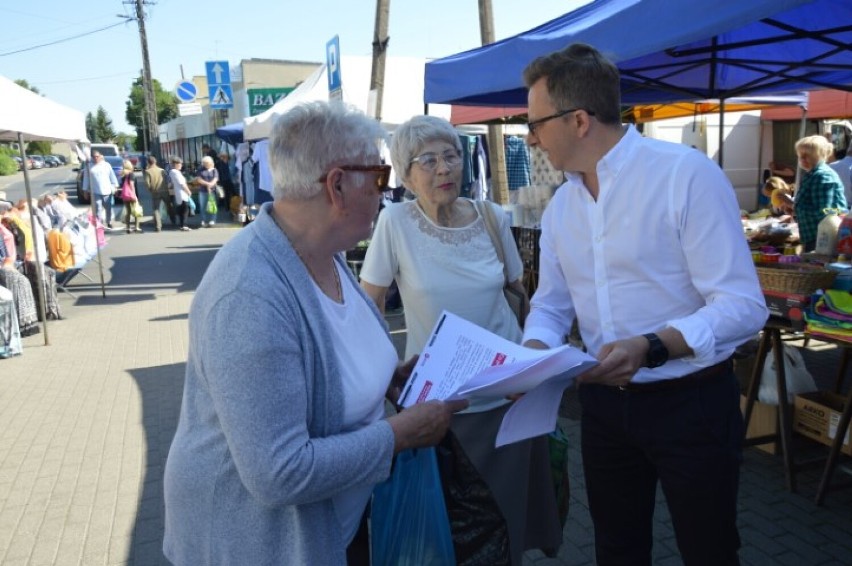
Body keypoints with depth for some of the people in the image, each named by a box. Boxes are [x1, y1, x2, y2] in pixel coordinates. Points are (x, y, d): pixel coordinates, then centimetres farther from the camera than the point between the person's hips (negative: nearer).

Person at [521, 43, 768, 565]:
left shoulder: (687, 175, -17)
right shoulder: (562, 204, 4)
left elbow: (744, 306, -20)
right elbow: (551, 304, 9)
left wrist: (651, 347, -33)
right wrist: (534, 350, -12)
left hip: (692, 402, -5)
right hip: (604, 401, 6)